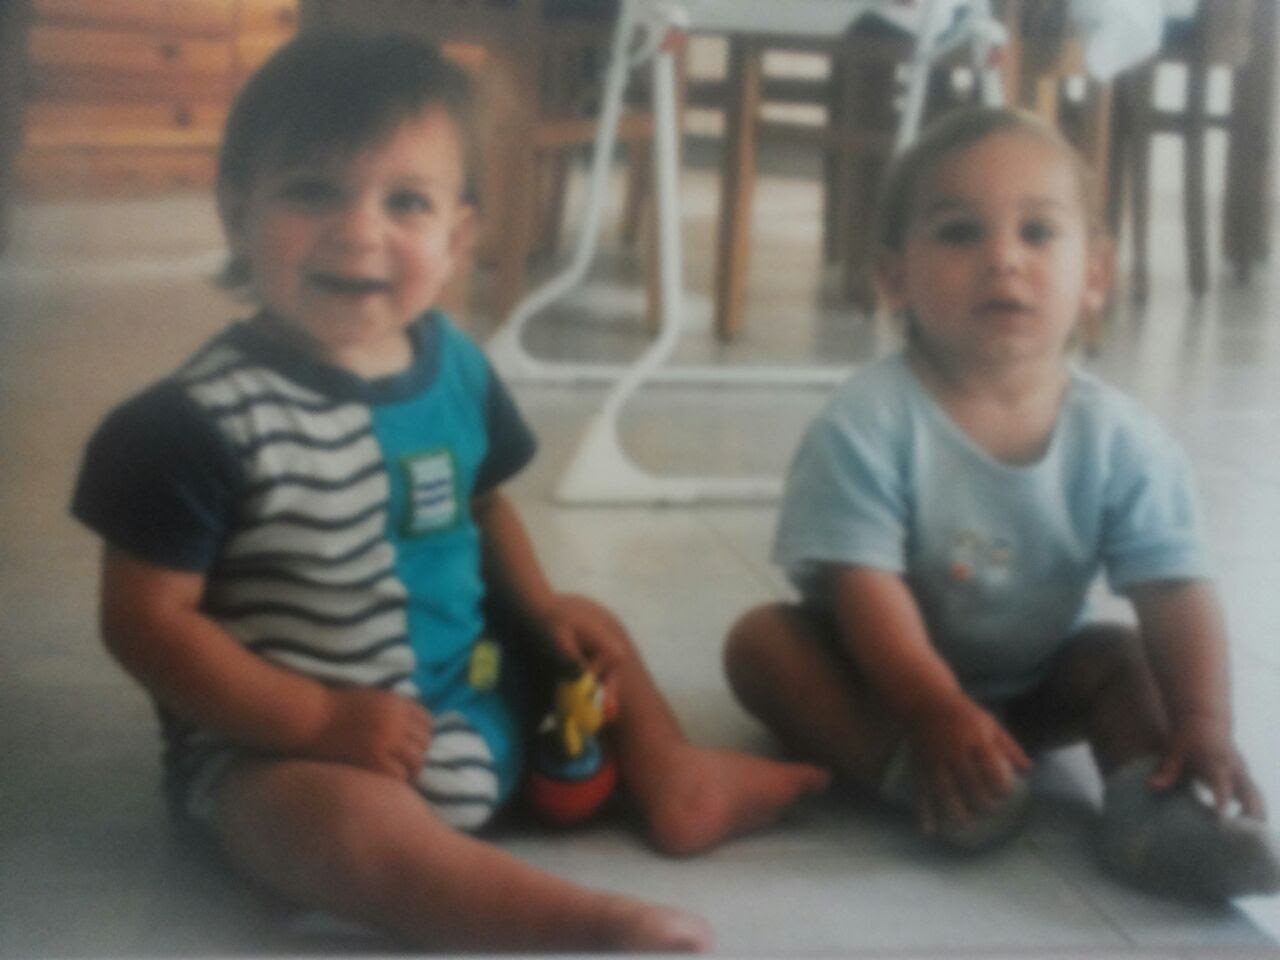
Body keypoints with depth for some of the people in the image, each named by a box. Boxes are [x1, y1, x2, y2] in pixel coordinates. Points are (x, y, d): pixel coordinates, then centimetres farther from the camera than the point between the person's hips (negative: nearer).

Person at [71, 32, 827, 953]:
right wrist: (323, 719, -24)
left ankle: (670, 775, 30)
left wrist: (542, 607, 2)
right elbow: (148, 619, -20)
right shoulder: (204, 421, -22)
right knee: (351, 820, -37)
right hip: (284, 744, -8)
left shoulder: (454, 365, 0)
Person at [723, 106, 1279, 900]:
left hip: (1032, 688, 3)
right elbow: (863, 582, -26)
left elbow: (1176, 592, -19)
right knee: (760, 639, -23)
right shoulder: (870, 422, -23)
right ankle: (906, 774, -34)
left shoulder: (1121, 439, -15)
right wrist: (937, 711, -37)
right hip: (890, 679, -2)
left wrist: (1202, 723, -34)